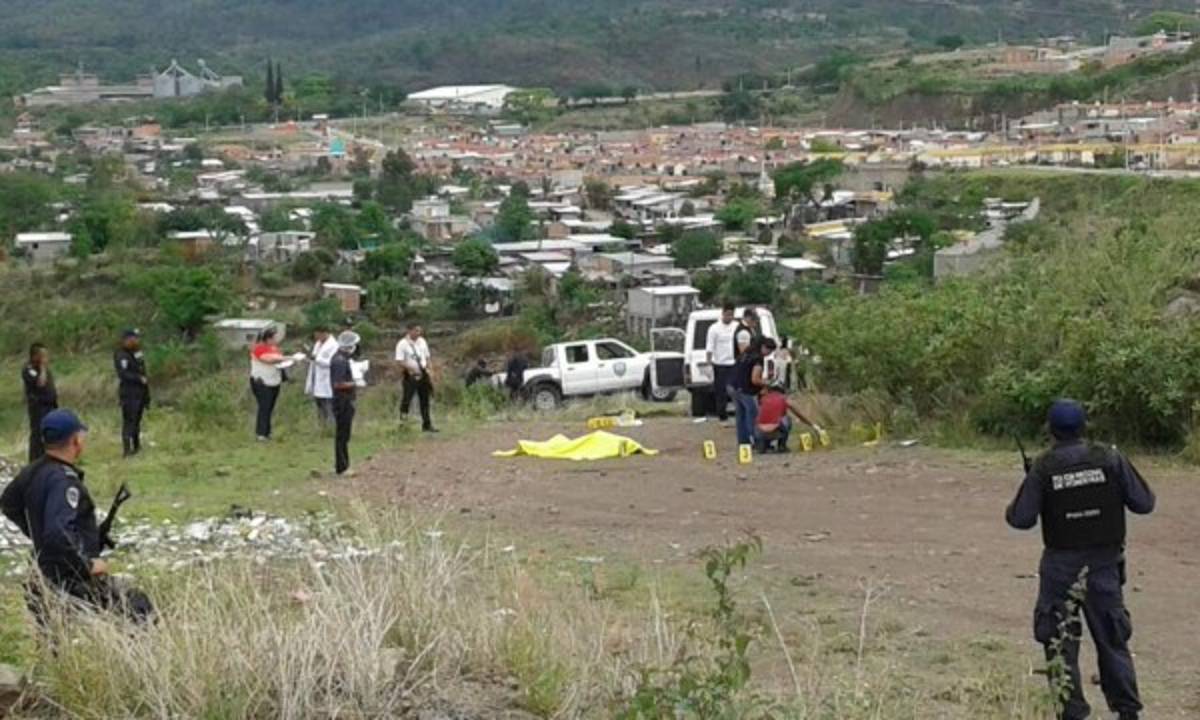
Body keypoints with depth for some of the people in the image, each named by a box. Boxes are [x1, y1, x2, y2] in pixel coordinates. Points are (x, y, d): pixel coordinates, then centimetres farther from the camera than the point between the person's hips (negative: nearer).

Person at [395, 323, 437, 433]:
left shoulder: (422, 341, 10)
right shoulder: (402, 344, -10)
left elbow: (428, 357, 17)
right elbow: (400, 361, -16)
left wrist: (429, 369, 3)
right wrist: (413, 368, -24)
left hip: (423, 375, 6)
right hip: (411, 375, -6)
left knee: (425, 400, 11)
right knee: (407, 399, -6)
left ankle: (427, 425, 19)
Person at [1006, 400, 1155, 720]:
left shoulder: (1043, 468, -10)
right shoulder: (1110, 459, -7)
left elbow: (1021, 519, -9)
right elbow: (1144, 503, -5)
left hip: (1061, 564, -2)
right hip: (1104, 562, 2)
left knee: (1060, 640, 9)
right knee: (1112, 639, 14)